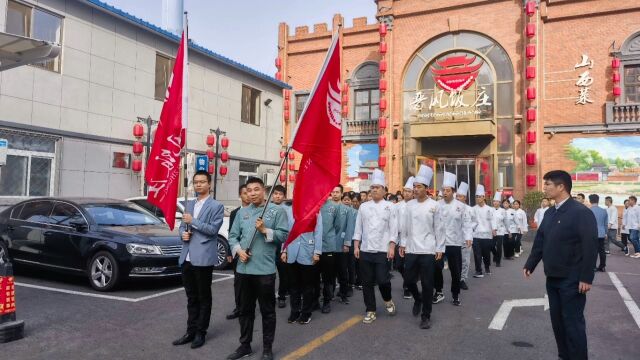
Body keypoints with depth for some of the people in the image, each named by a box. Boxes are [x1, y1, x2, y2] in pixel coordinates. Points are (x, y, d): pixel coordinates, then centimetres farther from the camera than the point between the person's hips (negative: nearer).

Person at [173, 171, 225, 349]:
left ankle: (200, 333, 17)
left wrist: (193, 221, -14)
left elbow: (213, 229, -14)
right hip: (187, 258, 6)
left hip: (203, 258, -6)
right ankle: (191, 331, 26)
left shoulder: (216, 206, -5)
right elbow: (182, 225, 18)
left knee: (203, 298, 7)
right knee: (191, 298, 15)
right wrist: (182, 233, -3)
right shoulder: (189, 204, 16)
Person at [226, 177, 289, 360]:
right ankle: (245, 345, 30)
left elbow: (284, 235, -9)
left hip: (265, 269, -4)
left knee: (267, 310, 7)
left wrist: (265, 230, -17)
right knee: (245, 309, 16)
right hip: (244, 268, 4)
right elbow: (233, 236, 9)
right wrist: (238, 249, -8)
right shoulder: (242, 212, 11)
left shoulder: (277, 210, -3)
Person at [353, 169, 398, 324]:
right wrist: (356, 246, 1)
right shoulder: (363, 207, 7)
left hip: (382, 250, -3)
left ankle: (388, 300, 26)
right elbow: (358, 228, 8)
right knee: (367, 282, 6)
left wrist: (391, 248, -9)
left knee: (382, 280, -5)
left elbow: (393, 229, -2)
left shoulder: (389, 207, 1)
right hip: (365, 250, 3)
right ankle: (370, 311, 19)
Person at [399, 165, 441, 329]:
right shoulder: (409, 205, 6)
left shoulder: (434, 206, -4)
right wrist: (402, 244, 9)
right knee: (408, 280, 7)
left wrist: (440, 249, -4)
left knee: (427, 285, 2)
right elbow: (405, 226, 11)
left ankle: (426, 316, 15)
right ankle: (418, 299, 37)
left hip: (428, 251, -3)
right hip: (411, 250, 3)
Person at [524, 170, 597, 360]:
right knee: (557, 320, 14)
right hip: (552, 277, 7)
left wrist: (586, 278, -19)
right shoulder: (549, 213, 9)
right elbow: (540, 241, 15)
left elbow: (590, 247, -17)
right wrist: (530, 264, 13)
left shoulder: (581, 212, -14)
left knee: (573, 322, 1)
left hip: (571, 279, -7)